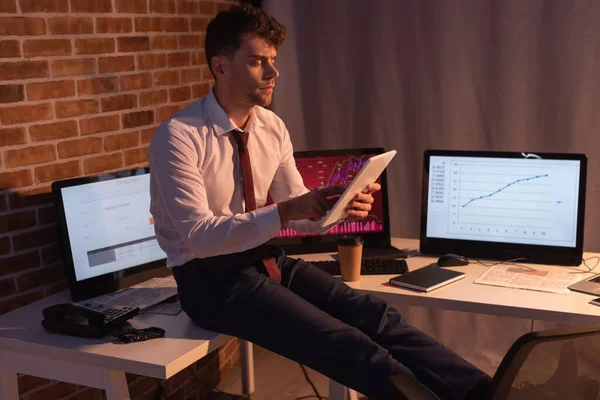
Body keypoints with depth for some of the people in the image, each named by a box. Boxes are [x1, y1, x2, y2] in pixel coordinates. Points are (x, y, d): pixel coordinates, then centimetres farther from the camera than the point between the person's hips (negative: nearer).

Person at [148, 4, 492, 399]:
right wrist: (285, 211, -33)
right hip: (211, 277, -6)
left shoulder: (273, 128, 4)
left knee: (373, 312, -18)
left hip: (267, 258, 6)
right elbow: (199, 235, -23)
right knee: (340, 339, -26)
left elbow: (299, 214, 7)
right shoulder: (178, 137, -17)